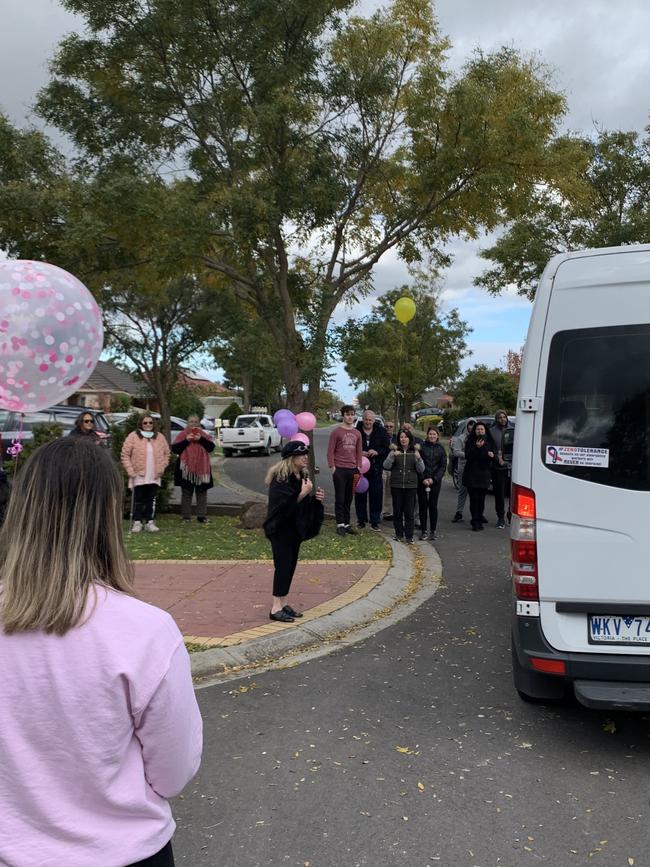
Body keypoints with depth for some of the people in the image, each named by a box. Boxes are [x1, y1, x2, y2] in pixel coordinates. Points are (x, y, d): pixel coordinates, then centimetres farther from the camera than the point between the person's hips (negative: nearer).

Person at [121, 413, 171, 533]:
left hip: (154, 476, 3)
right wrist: (130, 471, -10)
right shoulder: (133, 436, -3)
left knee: (151, 500, 7)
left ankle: (149, 522, 14)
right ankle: (137, 522, 8)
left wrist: (162, 467, 2)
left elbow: (166, 454, 14)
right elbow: (125, 455, -4)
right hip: (138, 475, -3)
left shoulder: (160, 437, 8)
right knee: (139, 500, 0)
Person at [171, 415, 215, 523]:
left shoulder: (204, 435, 12)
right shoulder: (182, 435, 6)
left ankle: (202, 516, 9)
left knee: (202, 493, 4)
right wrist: (186, 440, -14)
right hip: (186, 468, -2)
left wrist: (201, 439, -13)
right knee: (186, 493, 2)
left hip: (201, 468, 2)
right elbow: (174, 449, -5)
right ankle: (186, 516, 6)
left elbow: (211, 447, 0)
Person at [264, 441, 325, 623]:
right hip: (280, 529, -8)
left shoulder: (302, 476, 9)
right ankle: (276, 608, -1)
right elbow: (283, 504, -24)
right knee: (283, 565, -8)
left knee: (291, 565, 11)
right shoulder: (280, 478, -18)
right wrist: (303, 493, -25)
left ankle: (283, 603, 20)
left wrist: (316, 499, -1)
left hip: (295, 528, 8)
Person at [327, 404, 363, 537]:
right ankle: (340, 524, 5)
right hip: (339, 469, -5)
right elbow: (330, 451, -5)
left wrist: (359, 466, 6)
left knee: (348, 498, 10)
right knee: (340, 498, 0)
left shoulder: (357, 433, 11)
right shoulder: (336, 431, -4)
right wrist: (332, 466, -10)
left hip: (352, 470, 5)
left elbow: (358, 452, 15)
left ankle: (346, 524, 18)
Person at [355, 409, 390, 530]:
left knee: (376, 496, 3)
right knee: (360, 495, 5)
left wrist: (377, 452, -14)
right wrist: (359, 453, -15)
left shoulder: (381, 432, 3)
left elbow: (388, 448, 2)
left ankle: (375, 521, 13)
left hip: (376, 469, 1)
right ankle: (361, 520, 18)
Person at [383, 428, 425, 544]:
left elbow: (421, 470, 0)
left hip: (411, 486, 0)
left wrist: (418, 458, -17)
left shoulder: (414, 452, 5)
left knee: (410, 512, -1)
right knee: (397, 511, 7)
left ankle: (409, 536, 6)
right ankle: (399, 534, 19)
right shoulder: (394, 451, 4)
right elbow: (386, 466, -6)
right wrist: (392, 456, -20)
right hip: (396, 485, 1)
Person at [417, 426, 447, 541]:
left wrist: (434, 479, -7)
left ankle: (433, 531, 9)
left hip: (435, 481, 1)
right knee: (423, 505, 0)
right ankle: (423, 531, 7)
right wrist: (423, 479, -9)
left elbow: (443, 466, 4)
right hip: (422, 481, -1)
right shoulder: (421, 447, 1)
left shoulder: (440, 449, 7)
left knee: (433, 505, 2)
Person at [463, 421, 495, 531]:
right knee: (474, 498, -6)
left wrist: (491, 455, -11)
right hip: (471, 474, -3)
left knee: (481, 499, 4)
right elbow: (467, 456, -11)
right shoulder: (470, 442, 0)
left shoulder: (488, 442, 10)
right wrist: (477, 448, -22)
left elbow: (491, 455, 11)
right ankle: (475, 522, -2)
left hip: (484, 474, 3)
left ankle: (479, 520, 13)